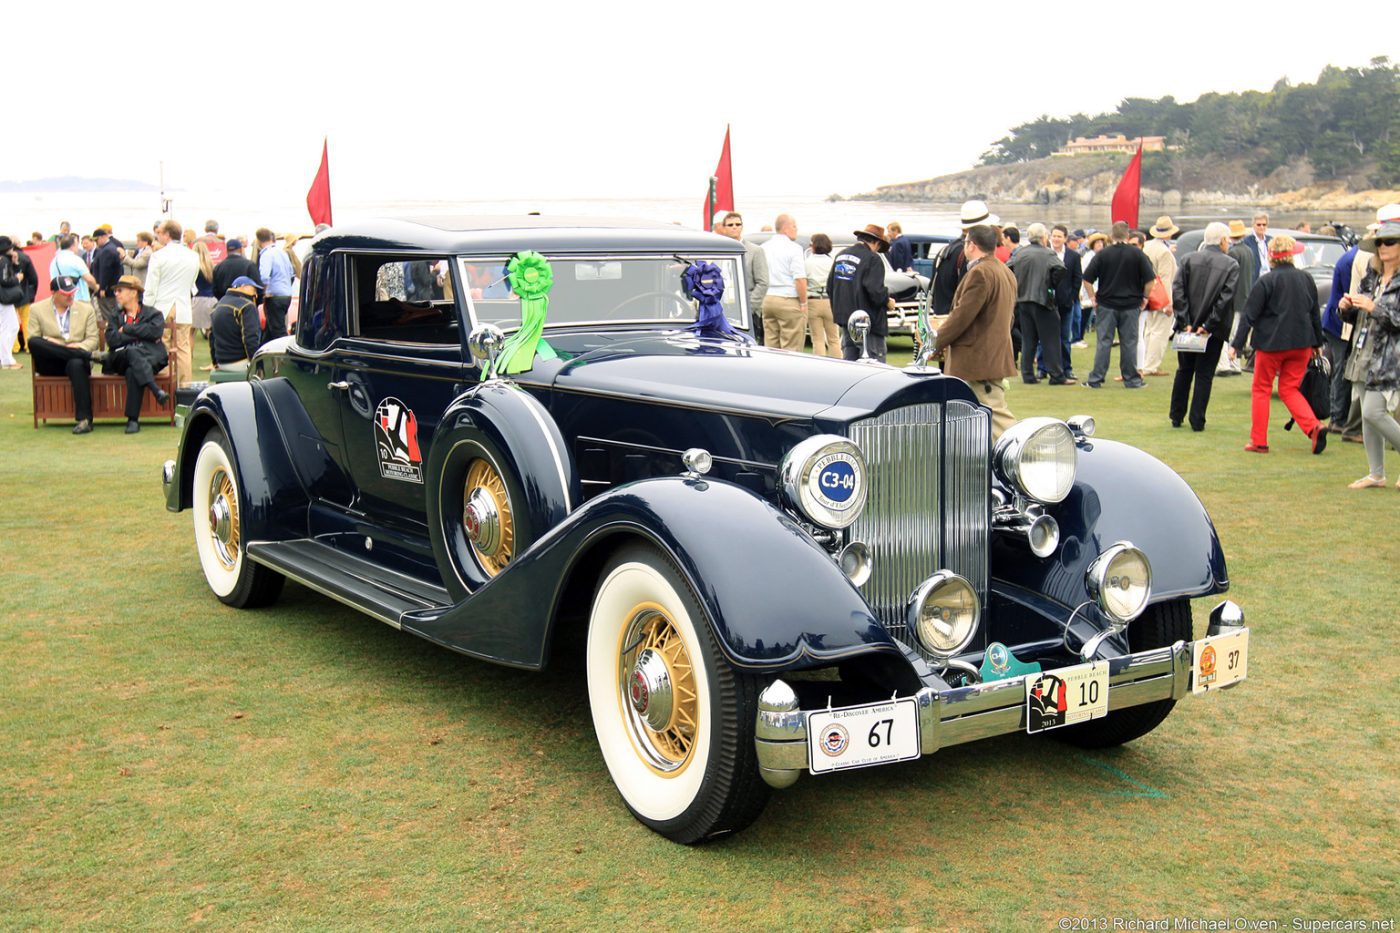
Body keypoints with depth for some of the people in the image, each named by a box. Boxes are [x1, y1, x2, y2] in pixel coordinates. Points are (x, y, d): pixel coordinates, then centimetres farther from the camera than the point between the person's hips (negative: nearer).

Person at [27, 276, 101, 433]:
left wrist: (79, 346, -16)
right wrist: (47, 343, -19)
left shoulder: (86, 309, 12)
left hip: (75, 360, 0)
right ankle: (87, 355, -34)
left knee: (76, 364, -38)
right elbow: (32, 340, 2)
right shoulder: (37, 310, 9)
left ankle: (84, 419, -42)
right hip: (50, 364, 1)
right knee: (34, 342, -31)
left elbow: (93, 340, 7)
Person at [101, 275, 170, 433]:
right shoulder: (116, 317, 28)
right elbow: (112, 340, 7)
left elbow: (155, 331, -5)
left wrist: (127, 329, 2)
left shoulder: (153, 314, 20)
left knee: (132, 371, -35)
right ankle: (156, 390, -47)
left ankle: (133, 419, -36)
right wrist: (140, 335, 0)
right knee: (133, 352, -35)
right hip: (121, 359, 2)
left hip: (149, 357, -2)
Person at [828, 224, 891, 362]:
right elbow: (875, 291, -22)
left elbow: (830, 286, 16)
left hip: (843, 317, 8)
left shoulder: (841, 255, 12)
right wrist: (887, 301, -3)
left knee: (848, 358, 13)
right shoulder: (873, 259, -13)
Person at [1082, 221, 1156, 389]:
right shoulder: (1137, 254, -2)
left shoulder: (1102, 254, -3)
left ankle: (1096, 379, 3)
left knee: (1104, 342, 3)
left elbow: (1087, 278, -5)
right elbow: (1150, 279, -5)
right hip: (1131, 305, 0)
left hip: (1106, 304, 0)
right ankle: (1131, 379, 9)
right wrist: (1145, 297, 8)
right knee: (1129, 343, 6)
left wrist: (1093, 296, 5)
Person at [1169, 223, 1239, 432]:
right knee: (1204, 375, 5)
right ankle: (1197, 421, 5)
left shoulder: (1188, 260, 1)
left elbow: (1177, 292, -7)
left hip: (1188, 327, 3)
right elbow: (1226, 299, -14)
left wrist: (1185, 322, -7)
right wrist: (1209, 326, -12)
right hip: (1213, 330, -2)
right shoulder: (1231, 265, -5)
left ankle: (1176, 416, 21)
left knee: (1184, 371, 16)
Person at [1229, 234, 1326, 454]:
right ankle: (1314, 427, -8)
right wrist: (1317, 342, 23)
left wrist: (1237, 344, -6)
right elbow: (1315, 313, 13)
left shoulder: (1266, 281, -11)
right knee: (1289, 389, 14)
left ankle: (1258, 441, 9)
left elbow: (1249, 315, -11)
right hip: (1301, 344, 5)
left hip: (1271, 344, -5)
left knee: (1262, 390, 9)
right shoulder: (1306, 279, 5)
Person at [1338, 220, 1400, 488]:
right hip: (1366, 354, 7)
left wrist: (1374, 308, -23)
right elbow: (1354, 317, 18)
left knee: (1373, 412, -14)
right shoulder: (1371, 277, 13)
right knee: (1368, 416, 8)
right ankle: (1376, 474, 16)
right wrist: (1347, 307, -2)